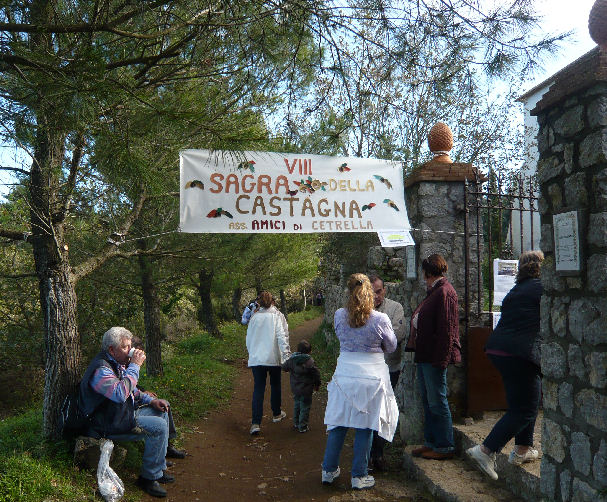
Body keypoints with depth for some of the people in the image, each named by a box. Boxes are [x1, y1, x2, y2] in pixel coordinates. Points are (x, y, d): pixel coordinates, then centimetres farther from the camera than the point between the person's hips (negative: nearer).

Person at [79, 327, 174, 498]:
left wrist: (151, 400, 8)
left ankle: (159, 469, 16)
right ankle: (149, 477, -9)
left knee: (161, 411, 14)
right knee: (159, 426, -22)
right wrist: (134, 366, -30)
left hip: (125, 413, 11)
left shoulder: (118, 363, 9)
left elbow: (131, 390, 22)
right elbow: (121, 393, -39)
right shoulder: (101, 369, -23)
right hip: (109, 425, -11)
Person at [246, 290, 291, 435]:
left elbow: (249, 339, 10)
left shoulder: (254, 317, 4)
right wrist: (286, 353, -15)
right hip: (273, 358, -1)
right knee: (275, 385, 18)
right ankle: (276, 414, 34)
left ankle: (256, 423, -9)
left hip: (256, 359, 2)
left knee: (258, 389, 0)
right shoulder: (275, 316, -4)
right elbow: (281, 336, -13)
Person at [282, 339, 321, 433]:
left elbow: (284, 367, 7)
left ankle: (296, 423, 33)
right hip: (306, 389, -5)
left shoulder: (291, 359, -5)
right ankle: (302, 427, 10)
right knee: (305, 407, 6)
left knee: (296, 405, 22)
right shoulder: (310, 361, -17)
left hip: (295, 389, 5)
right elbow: (316, 373, -11)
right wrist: (317, 385, 4)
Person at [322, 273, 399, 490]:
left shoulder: (339, 316, -6)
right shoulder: (380, 319, -12)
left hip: (344, 376, 3)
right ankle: (359, 476, 18)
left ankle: (329, 470, 26)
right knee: (365, 427, 8)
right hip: (371, 377, -2)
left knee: (338, 424, 14)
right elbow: (391, 347, 3)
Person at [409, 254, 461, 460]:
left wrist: (440, 359, -21)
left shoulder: (444, 292, -16)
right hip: (425, 356, 10)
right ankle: (431, 442, 27)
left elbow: (446, 329, -20)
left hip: (435, 357, -10)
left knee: (437, 403, 0)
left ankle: (445, 447, 11)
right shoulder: (434, 292, 15)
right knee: (428, 402, 16)